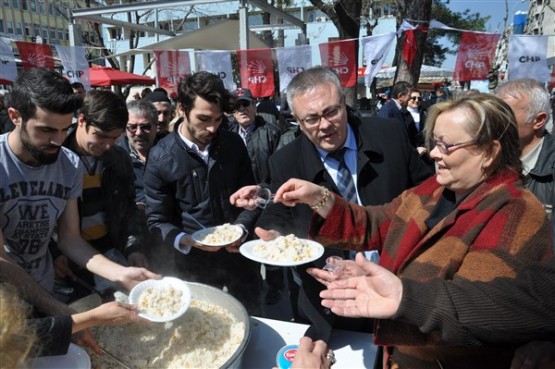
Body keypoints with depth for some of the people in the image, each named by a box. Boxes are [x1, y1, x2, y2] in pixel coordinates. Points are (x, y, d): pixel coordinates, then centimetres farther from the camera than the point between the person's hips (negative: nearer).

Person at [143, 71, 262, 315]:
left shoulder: (234, 144, -3)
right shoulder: (160, 157, -11)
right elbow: (157, 221, -8)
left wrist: (241, 228, -15)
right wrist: (186, 240, -26)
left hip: (239, 253, 3)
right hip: (194, 262, -2)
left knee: (253, 319, 20)